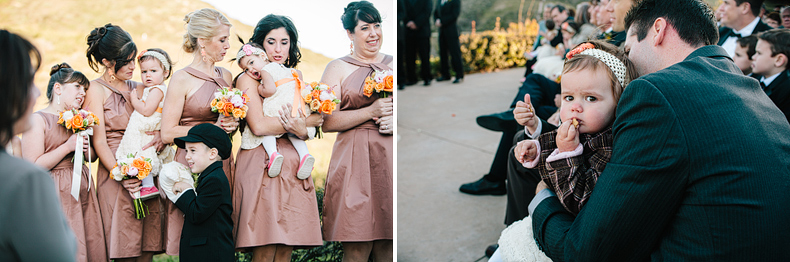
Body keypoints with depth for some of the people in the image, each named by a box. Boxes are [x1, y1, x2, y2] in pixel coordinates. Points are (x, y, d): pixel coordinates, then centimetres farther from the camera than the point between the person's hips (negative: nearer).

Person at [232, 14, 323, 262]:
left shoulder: (295, 79, 21)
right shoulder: (248, 79, 3)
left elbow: (315, 121, 13)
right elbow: (258, 126, -11)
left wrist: (300, 127, -11)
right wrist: (305, 120, -6)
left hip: (294, 165, 5)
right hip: (261, 165, -5)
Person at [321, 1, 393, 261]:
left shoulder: (393, 64, 15)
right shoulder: (338, 68, 7)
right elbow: (328, 122, -4)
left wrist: (396, 121, -2)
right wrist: (371, 112, -14)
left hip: (391, 159, 3)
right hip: (355, 160, -3)